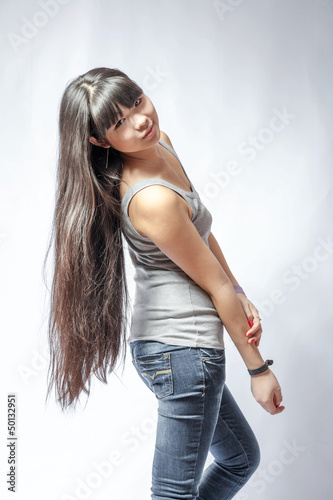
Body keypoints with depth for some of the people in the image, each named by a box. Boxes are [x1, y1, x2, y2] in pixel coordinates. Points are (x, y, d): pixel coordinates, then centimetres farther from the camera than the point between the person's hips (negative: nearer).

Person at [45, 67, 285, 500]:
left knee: (241, 458, 26)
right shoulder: (151, 199, -26)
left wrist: (241, 297, 3)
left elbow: (201, 232, 13)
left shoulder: (161, 144, 2)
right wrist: (258, 369, -5)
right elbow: (215, 285, -16)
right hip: (184, 348, -10)